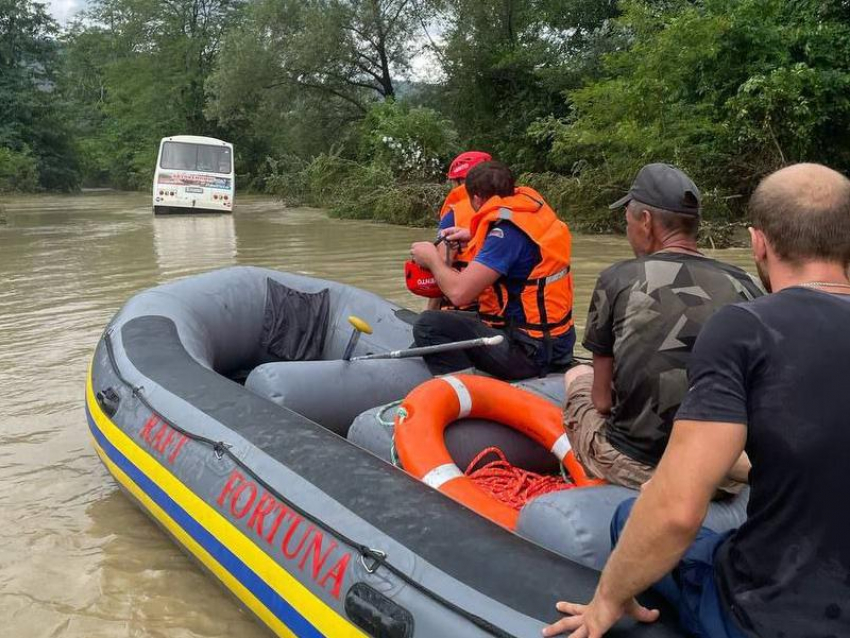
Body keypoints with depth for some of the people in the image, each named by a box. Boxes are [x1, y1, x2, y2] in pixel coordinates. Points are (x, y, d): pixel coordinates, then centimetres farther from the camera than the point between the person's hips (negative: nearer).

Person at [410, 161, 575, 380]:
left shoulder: (507, 231, -20)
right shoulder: (532, 204, 5)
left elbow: (459, 292, -24)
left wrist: (432, 258, -5)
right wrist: (473, 235, 28)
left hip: (530, 353, -10)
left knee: (429, 325, -18)